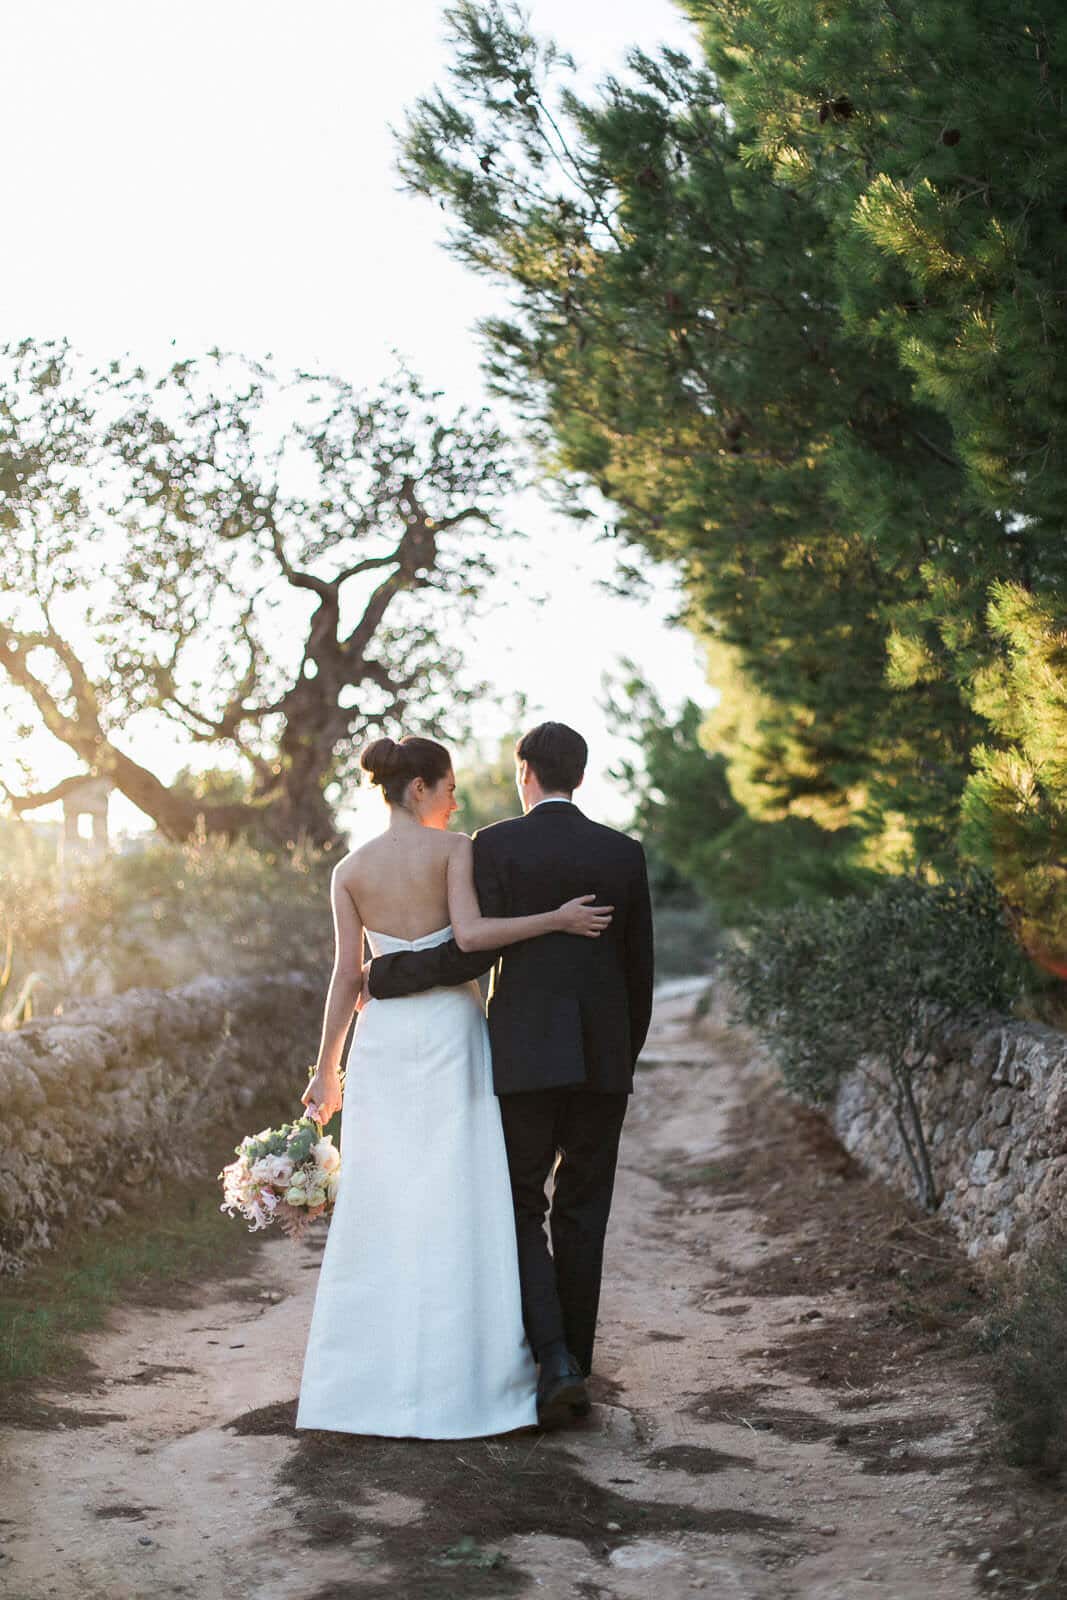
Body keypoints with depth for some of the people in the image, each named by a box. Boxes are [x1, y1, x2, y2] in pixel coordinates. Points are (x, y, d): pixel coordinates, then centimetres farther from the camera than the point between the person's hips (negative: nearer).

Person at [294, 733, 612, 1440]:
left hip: (383, 1038, 4)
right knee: (460, 1208, 0)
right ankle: (460, 1380, 0)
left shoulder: (350, 870, 6)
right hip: (451, 1031, -3)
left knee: (379, 1211, 7)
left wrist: (327, 1070, 8)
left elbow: (347, 976, 3)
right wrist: (557, 918, -12)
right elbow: (471, 934, -20)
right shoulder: (455, 848, -5)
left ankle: (368, 1380, 8)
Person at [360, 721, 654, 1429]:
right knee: (582, 1217, 10)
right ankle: (574, 1374, 15)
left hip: (525, 1054, -3)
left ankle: (554, 1360, -9)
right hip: (603, 1056, 3)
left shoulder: (495, 845, -5)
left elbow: (474, 952, -11)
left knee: (521, 1211, 7)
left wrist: (383, 979, 2)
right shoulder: (624, 853, 6)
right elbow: (640, 971, 8)